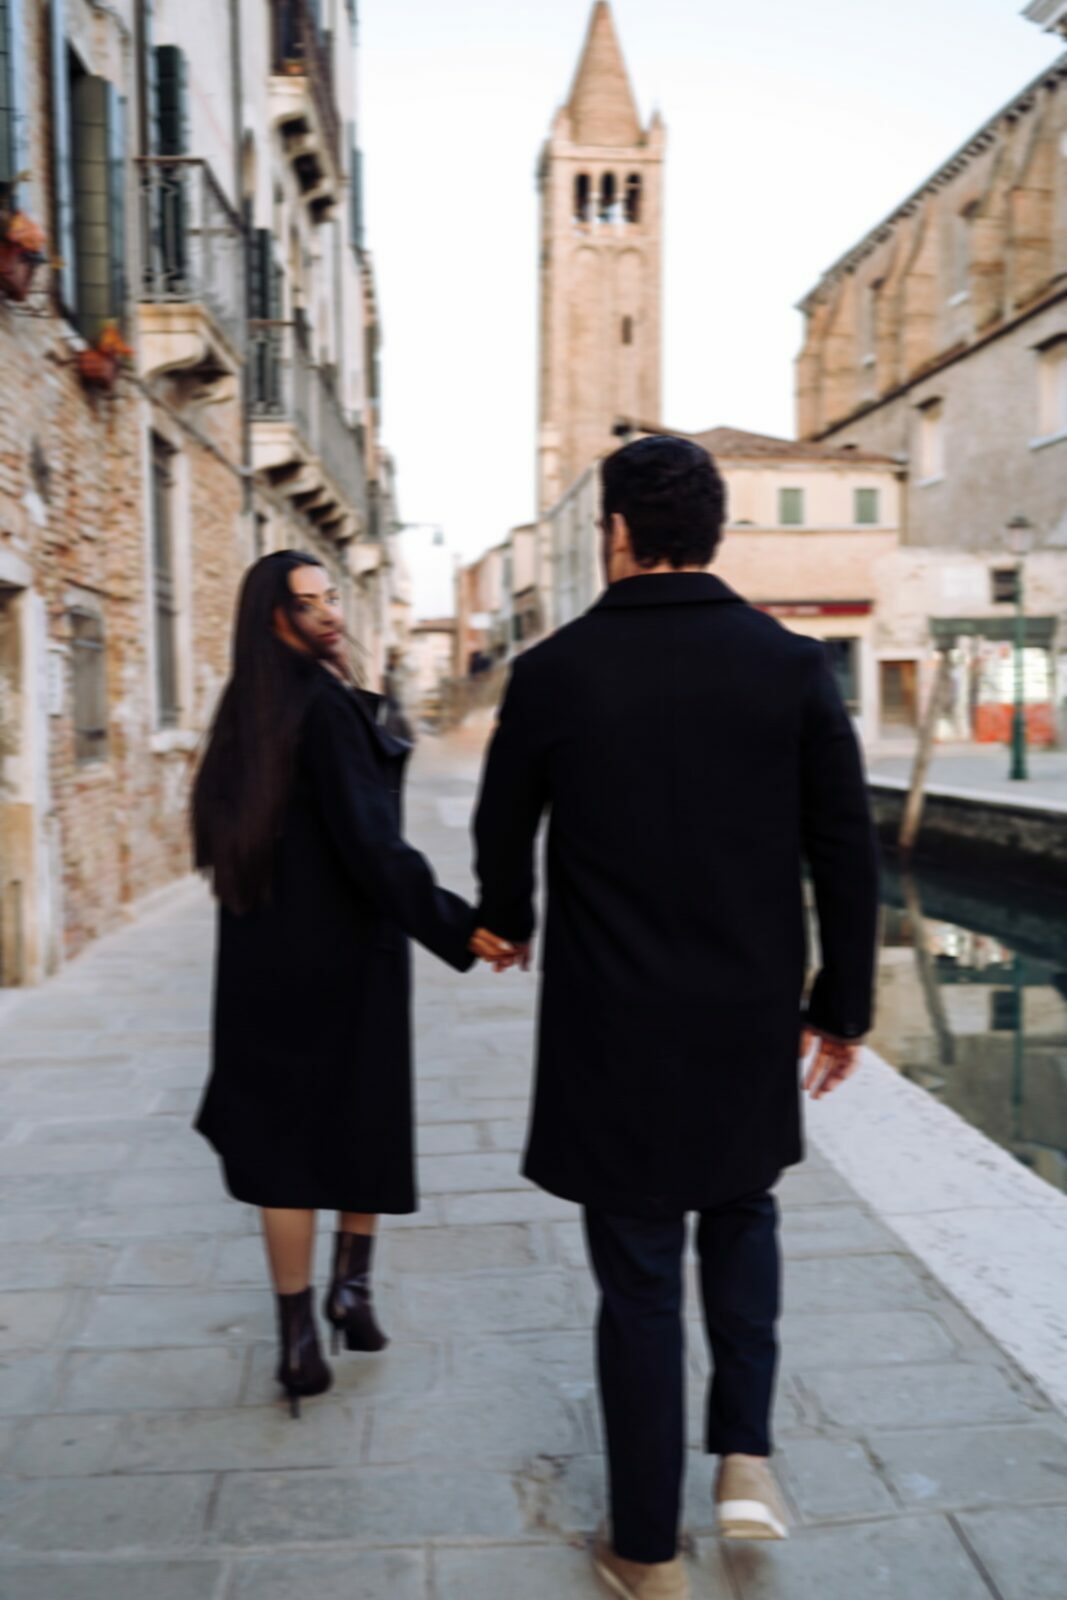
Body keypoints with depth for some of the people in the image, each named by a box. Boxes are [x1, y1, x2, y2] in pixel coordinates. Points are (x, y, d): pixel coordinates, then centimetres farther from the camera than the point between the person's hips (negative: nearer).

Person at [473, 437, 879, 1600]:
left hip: (612, 1025, -1)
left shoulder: (553, 672, -8)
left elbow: (501, 831, 6)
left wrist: (507, 925, 26)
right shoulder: (792, 666, -5)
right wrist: (844, 1003, 8)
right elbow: (846, 852, -4)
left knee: (638, 1278, 12)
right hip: (749, 1019, 2)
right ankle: (746, 1451, 22)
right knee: (741, 1213, 29)